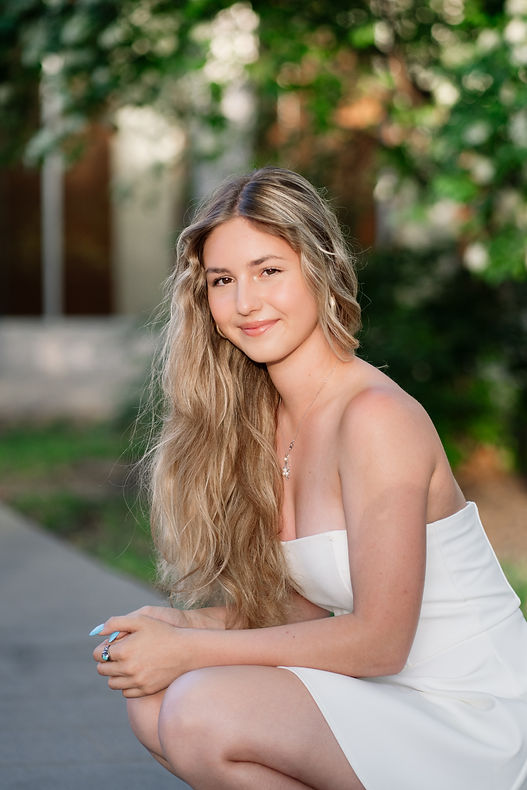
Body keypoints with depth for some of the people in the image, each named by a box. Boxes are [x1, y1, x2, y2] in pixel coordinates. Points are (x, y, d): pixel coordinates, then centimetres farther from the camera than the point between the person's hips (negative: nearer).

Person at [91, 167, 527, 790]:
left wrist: (188, 650, -16)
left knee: (202, 712, -26)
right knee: (153, 703, -7)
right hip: (385, 694, 8)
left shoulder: (379, 417, -19)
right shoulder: (265, 419, 6)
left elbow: (379, 640, -20)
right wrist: (183, 624, -5)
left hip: (467, 722, -8)